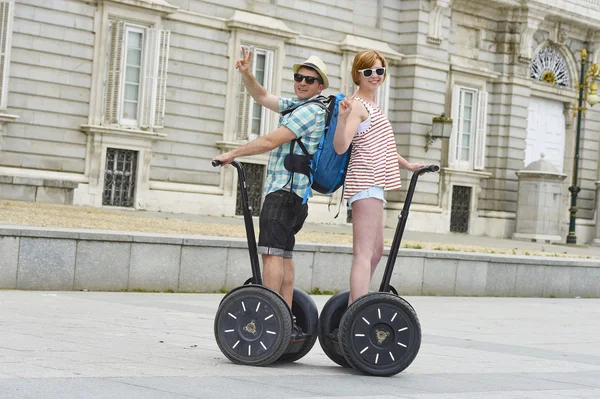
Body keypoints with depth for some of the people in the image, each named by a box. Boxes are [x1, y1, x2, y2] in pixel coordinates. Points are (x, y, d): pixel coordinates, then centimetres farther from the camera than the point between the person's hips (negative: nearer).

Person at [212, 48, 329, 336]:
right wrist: (246, 74, 10)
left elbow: (271, 141, -15)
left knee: (271, 251, -14)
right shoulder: (294, 104, 19)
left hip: (284, 190, -10)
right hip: (293, 193, 10)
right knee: (283, 254, 9)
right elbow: (263, 97, 28)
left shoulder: (311, 109, -12)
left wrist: (232, 154, -7)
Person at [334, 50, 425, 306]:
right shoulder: (357, 105, -9)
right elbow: (340, 147, -21)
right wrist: (342, 117, -36)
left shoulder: (371, 104, 21)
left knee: (375, 252, 16)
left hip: (374, 185, 11)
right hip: (365, 182, -11)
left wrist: (407, 165, 41)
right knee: (364, 252, -17)